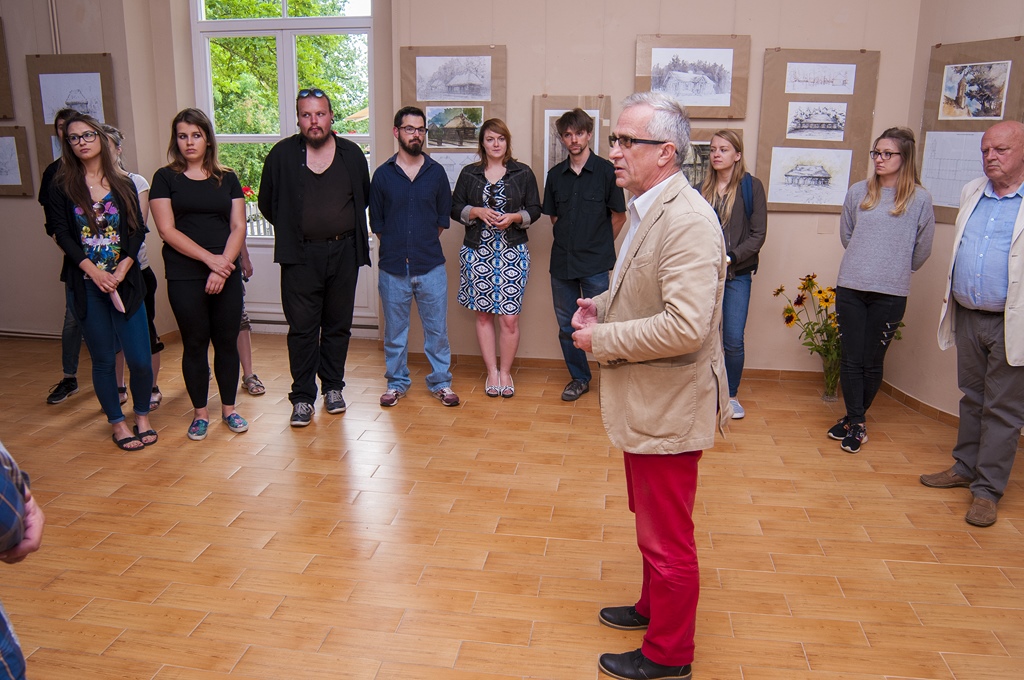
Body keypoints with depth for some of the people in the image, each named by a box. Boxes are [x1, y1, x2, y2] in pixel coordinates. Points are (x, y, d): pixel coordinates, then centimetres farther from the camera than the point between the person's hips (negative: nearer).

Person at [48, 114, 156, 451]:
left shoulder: (123, 184, 7)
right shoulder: (62, 187, 3)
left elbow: (138, 230, 1)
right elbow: (63, 236, -2)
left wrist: (122, 268, -12)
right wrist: (94, 271, -14)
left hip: (125, 281, 1)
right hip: (86, 285, 0)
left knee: (139, 358, -3)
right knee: (103, 359, 6)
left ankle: (142, 415, 20)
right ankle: (117, 422, 21)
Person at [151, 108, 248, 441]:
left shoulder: (226, 178, 9)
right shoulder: (166, 178, 2)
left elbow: (238, 226, 3)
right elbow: (167, 230, -6)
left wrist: (223, 267, -11)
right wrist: (210, 259, -14)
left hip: (226, 274, 2)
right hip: (185, 277, -2)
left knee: (227, 341, 7)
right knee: (195, 344, 5)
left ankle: (228, 408, 21)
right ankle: (200, 413, 19)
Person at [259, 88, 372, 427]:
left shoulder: (352, 154, 3)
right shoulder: (282, 154, -1)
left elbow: (364, 198, 17)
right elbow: (267, 203, 9)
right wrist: (293, 230, 11)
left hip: (343, 252, 2)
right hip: (300, 255, -1)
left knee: (338, 324, 10)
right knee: (302, 327, 0)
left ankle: (333, 387, 24)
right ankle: (303, 397, 8)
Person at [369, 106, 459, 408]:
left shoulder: (437, 172, 4)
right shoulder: (382, 174, 2)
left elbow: (443, 218, 9)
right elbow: (376, 222, 8)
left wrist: (425, 245, 6)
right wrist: (395, 247, 5)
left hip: (431, 266, 0)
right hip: (393, 267, 0)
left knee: (437, 328, 5)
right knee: (394, 330, 10)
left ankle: (440, 382, 19)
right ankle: (396, 382, 25)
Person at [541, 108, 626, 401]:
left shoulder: (605, 171, -4)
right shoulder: (555, 175, 8)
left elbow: (618, 216, 2)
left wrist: (599, 246, 5)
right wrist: (568, 243, 9)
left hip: (595, 265, -4)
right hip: (562, 262, 5)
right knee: (566, 324, 11)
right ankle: (579, 378, 26)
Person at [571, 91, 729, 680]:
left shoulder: (687, 221, -24)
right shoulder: (648, 209, 8)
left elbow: (685, 325, -32)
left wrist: (602, 339, -21)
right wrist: (605, 302, 4)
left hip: (668, 406, -10)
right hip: (645, 402, 10)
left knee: (667, 538, 7)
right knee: (651, 523, 26)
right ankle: (654, 607, 47)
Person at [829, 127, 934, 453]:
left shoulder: (920, 199, -2)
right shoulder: (858, 192, 5)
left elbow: (922, 249, 7)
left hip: (890, 294, -2)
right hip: (850, 288, 2)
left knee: (872, 362, 6)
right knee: (851, 359, 2)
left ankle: (855, 419, 22)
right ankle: (856, 422, 13)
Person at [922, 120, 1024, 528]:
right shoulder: (971, 193, 10)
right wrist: (951, 296, 18)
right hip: (967, 315, 6)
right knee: (972, 396, 17)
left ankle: (987, 489, 12)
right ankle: (965, 467, 31)